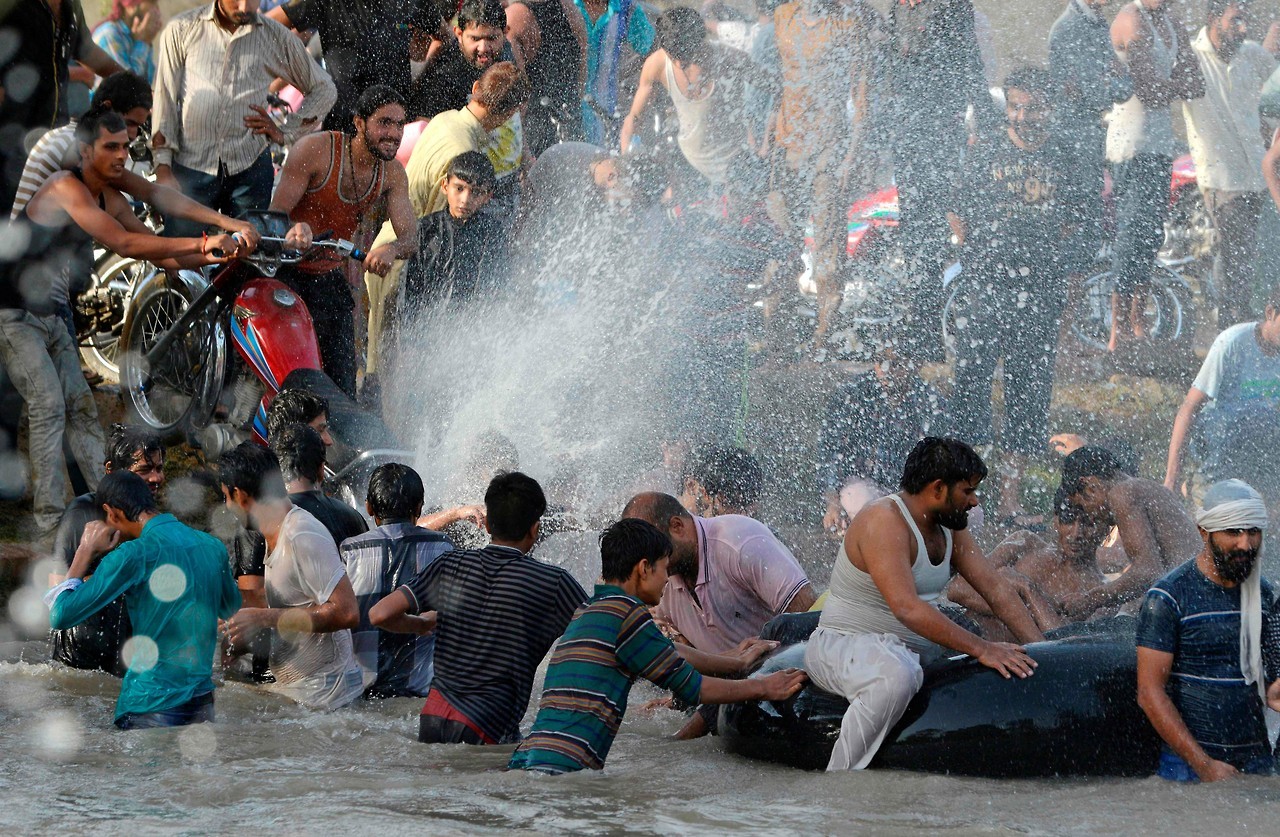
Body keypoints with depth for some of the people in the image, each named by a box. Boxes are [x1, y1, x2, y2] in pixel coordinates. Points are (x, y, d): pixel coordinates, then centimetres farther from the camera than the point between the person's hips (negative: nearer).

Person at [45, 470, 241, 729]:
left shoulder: (135, 555, -15)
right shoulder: (212, 546, 4)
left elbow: (59, 616, -14)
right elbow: (230, 607, 25)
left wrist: (85, 553, -1)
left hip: (151, 710, -6)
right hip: (202, 702, 6)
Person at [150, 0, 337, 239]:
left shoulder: (276, 37, 6)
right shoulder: (181, 30, 4)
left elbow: (324, 89, 18)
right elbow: (164, 99, 4)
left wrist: (286, 134, 7)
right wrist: (163, 169, -2)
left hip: (250, 168, 1)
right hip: (190, 167, -1)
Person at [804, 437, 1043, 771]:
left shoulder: (949, 530, 9)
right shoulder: (884, 521, -21)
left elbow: (997, 589, 8)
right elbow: (907, 608, -31)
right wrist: (981, 649, -33)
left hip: (914, 650, 9)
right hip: (844, 643, -9)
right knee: (896, 675, -42)